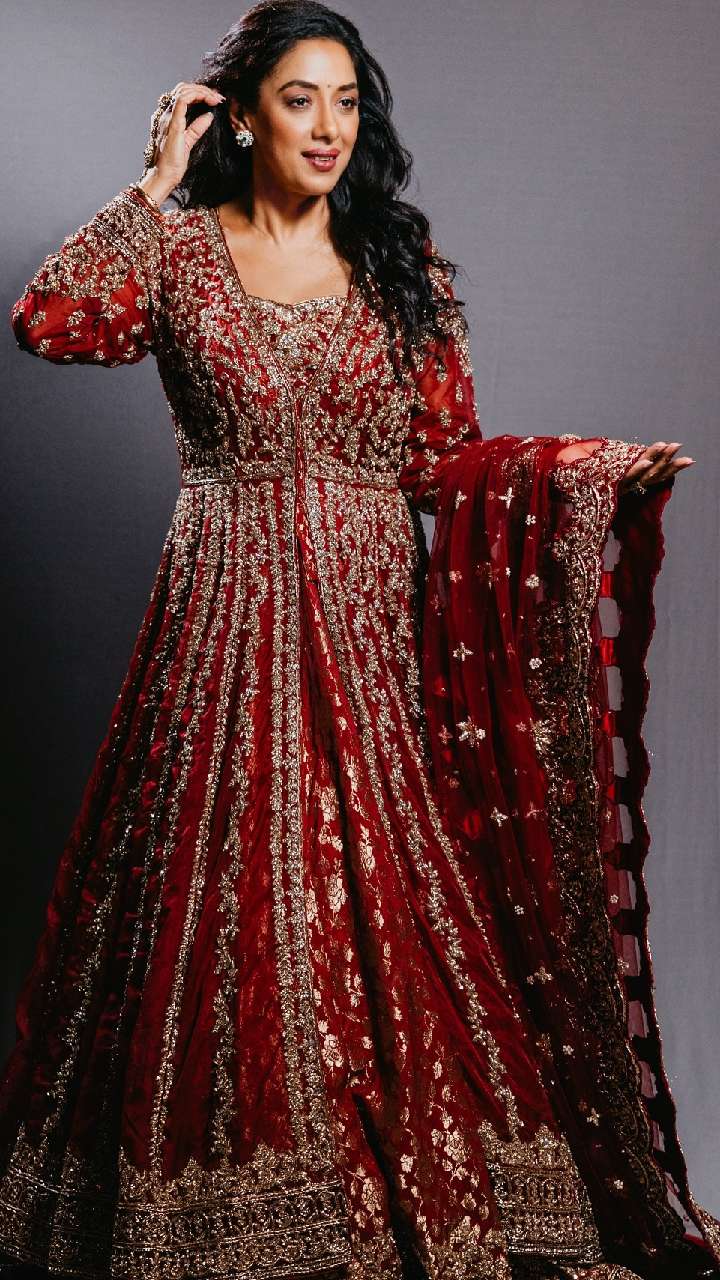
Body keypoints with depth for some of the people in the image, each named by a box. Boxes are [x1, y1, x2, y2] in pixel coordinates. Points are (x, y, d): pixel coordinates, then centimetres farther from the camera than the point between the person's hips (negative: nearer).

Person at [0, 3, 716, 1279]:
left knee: (394, 892, 2)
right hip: (232, 614, -1)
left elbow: (439, 457, 3)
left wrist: (596, 464, -10)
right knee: (230, 893, 3)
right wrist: (157, 186, -6)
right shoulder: (180, 247, 4)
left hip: (374, 614, 1)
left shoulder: (400, 264, 7)